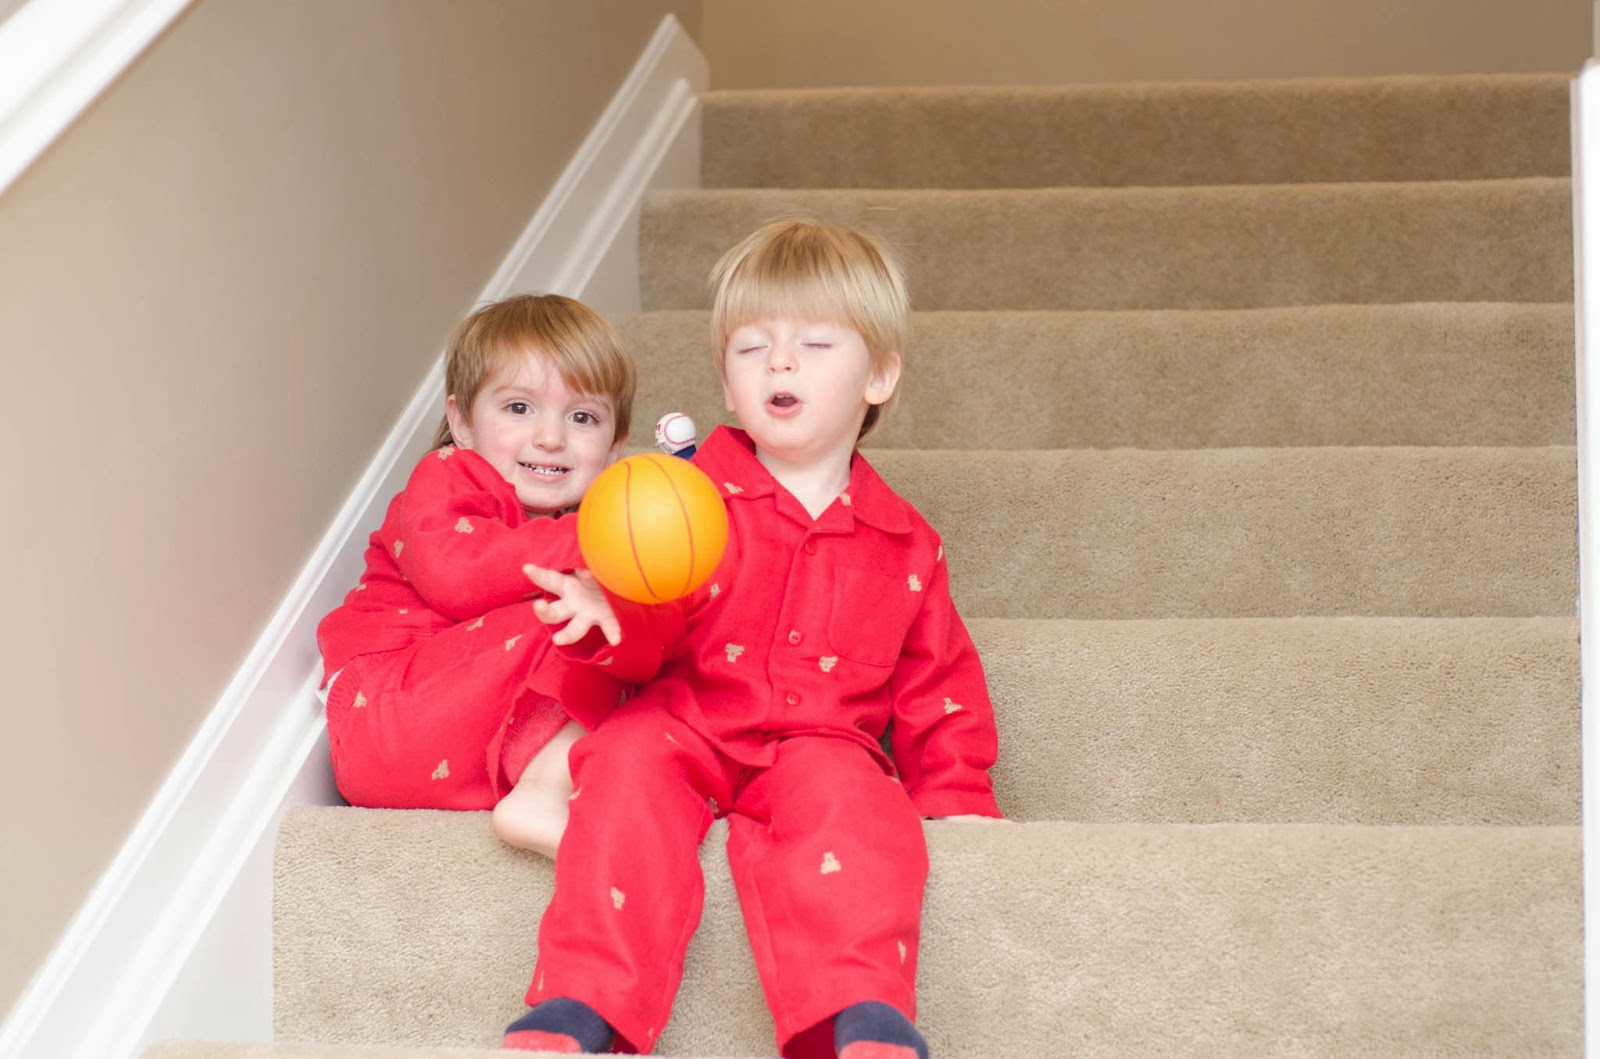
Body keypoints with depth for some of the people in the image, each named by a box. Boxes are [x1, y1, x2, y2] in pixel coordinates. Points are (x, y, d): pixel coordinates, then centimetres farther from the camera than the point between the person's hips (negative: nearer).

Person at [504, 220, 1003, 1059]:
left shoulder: (903, 544, 13)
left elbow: (934, 686, 19)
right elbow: (651, 626, -4)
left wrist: (958, 795, 8)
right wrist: (604, 613, -28)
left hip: (820, 742, 0)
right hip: (683, 722, 0)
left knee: (846, 793, -34)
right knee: (629, 765, -32)